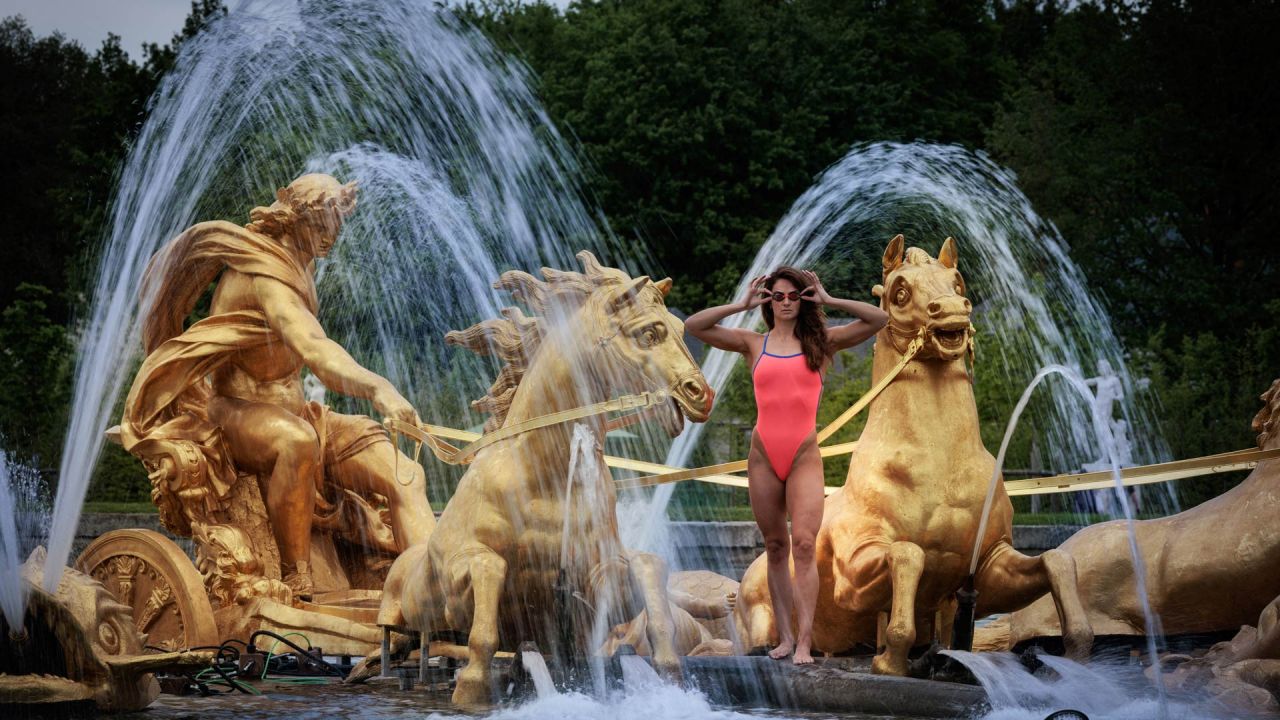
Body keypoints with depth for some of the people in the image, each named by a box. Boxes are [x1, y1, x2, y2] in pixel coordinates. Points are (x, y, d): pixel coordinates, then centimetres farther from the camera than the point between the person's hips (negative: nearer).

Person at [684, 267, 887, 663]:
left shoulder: (821, 342, 6)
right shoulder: (753, 344, 8)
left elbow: (879, 320, 0)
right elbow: (693, 326, 1)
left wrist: (829, 300, -2)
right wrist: (741, 305, -1)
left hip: (804, 456, -2)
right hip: (763, 454, 2)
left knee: (803, 543, -15)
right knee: (775, 547, 8)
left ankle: (804, 641, -18)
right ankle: (785, 637, 14)